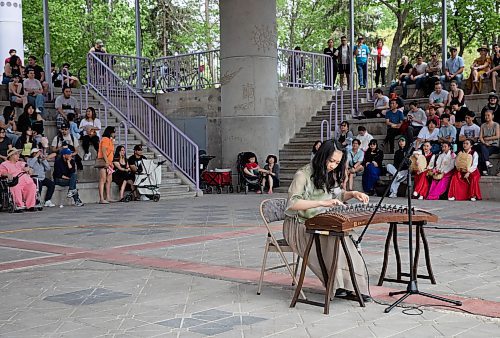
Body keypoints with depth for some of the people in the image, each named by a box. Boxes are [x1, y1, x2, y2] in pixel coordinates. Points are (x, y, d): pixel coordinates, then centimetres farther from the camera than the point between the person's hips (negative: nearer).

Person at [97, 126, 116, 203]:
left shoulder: (110, 140, 22)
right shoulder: (105, 139, -8)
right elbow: (103, 151, -17)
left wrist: (110, 162, 18)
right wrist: (107, 162, -23)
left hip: (108, 163, 10)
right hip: (104, 162, -10)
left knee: (109, 180, 8)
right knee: (103, 180, -12)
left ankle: (108, 198, 10)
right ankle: (101, 199, -15)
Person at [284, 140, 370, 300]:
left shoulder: (330, 175, 12)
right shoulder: (303, 174, -14)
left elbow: (337, 195, 27)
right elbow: (293, 203, -27)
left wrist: (352, 194, 6)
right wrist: (322, 203, -34)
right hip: (299, 226, -7)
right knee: (333, 238, -31)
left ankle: (352, 284, -20)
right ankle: (337, 284, -21)